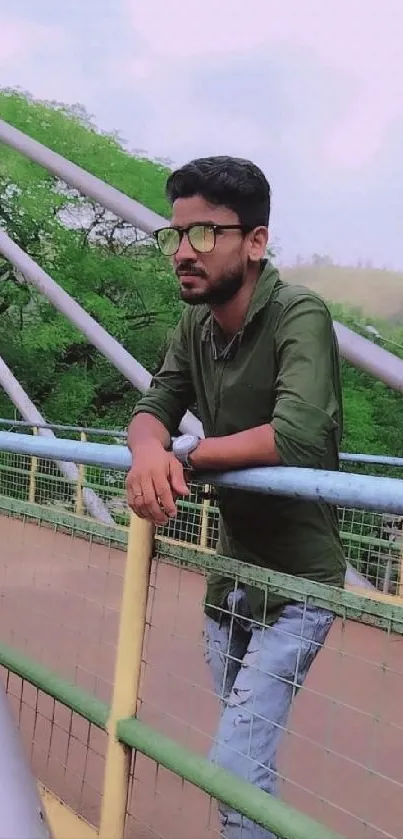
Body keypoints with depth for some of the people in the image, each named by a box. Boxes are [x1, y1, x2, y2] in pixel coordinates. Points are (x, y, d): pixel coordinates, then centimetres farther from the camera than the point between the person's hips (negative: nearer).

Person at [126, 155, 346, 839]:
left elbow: (297, 436, -33)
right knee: (242, 753, 18)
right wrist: (149, 452, -26)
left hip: (296, 579, -7)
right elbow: (152, 409, -1)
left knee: (235, 770, -9)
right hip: (230, 572, 7)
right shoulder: (195, 326, 2)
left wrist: (186, 455, -19)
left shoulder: (299, 316, -20)